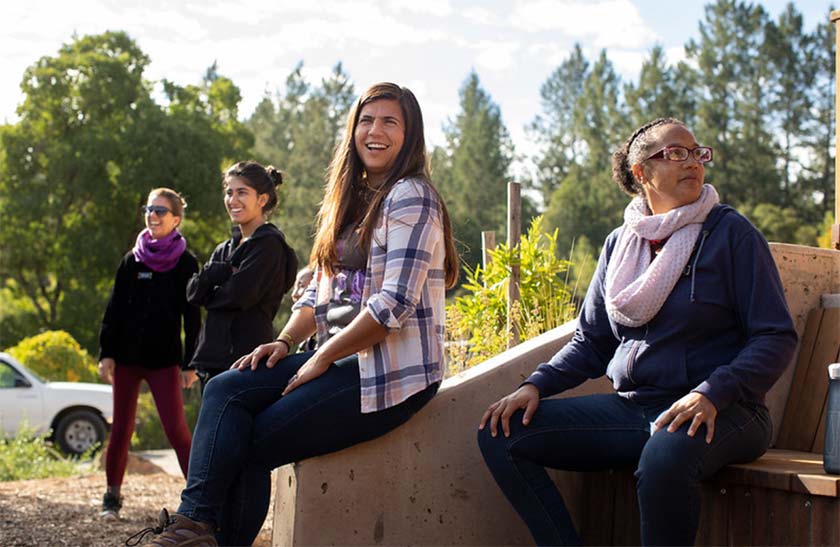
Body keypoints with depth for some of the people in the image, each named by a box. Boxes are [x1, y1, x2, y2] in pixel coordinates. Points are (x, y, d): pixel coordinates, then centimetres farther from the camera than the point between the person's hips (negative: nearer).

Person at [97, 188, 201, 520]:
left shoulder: (186, 264, 0)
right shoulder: (132, 260, 8)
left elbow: (192, 316, 0)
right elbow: (114, 309, 8)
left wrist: (190, 363, -5)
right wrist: (106, 352, 0)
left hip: (165, 358, -3)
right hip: (127, 356, 3)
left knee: (176, 428, -10)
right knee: (121, 427, 8)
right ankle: (112, 496, 20)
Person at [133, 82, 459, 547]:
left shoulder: (410, 197, -9)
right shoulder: (351, 201, 19)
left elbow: (395, 304, -19)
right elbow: (318, 293, 19)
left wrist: (322, 357, -13)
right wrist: (285, 342, 1)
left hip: (392, 373, -8)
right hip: (344, 360, 8)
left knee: (250, 443, -13)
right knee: (225, 390, -11)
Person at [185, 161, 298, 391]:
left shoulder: (269, 244, -6)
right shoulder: (225, 249, 19)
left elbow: (240, 294, -16)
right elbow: (193, 292, 6)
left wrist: (209, 296, 4)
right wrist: (222, 272, -11)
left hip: (247, 357, -8)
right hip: (213, 359, 8)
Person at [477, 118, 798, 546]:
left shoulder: (730, 233, -1)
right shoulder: (619, 243, 12)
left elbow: (776, 336, -6)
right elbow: (591, 342, 17)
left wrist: (711, 394, -22)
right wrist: (536, 385, -1)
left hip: (716, 413, -5)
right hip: (631, 409, 5)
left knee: (665, 458, -40)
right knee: (501, 433, -10)